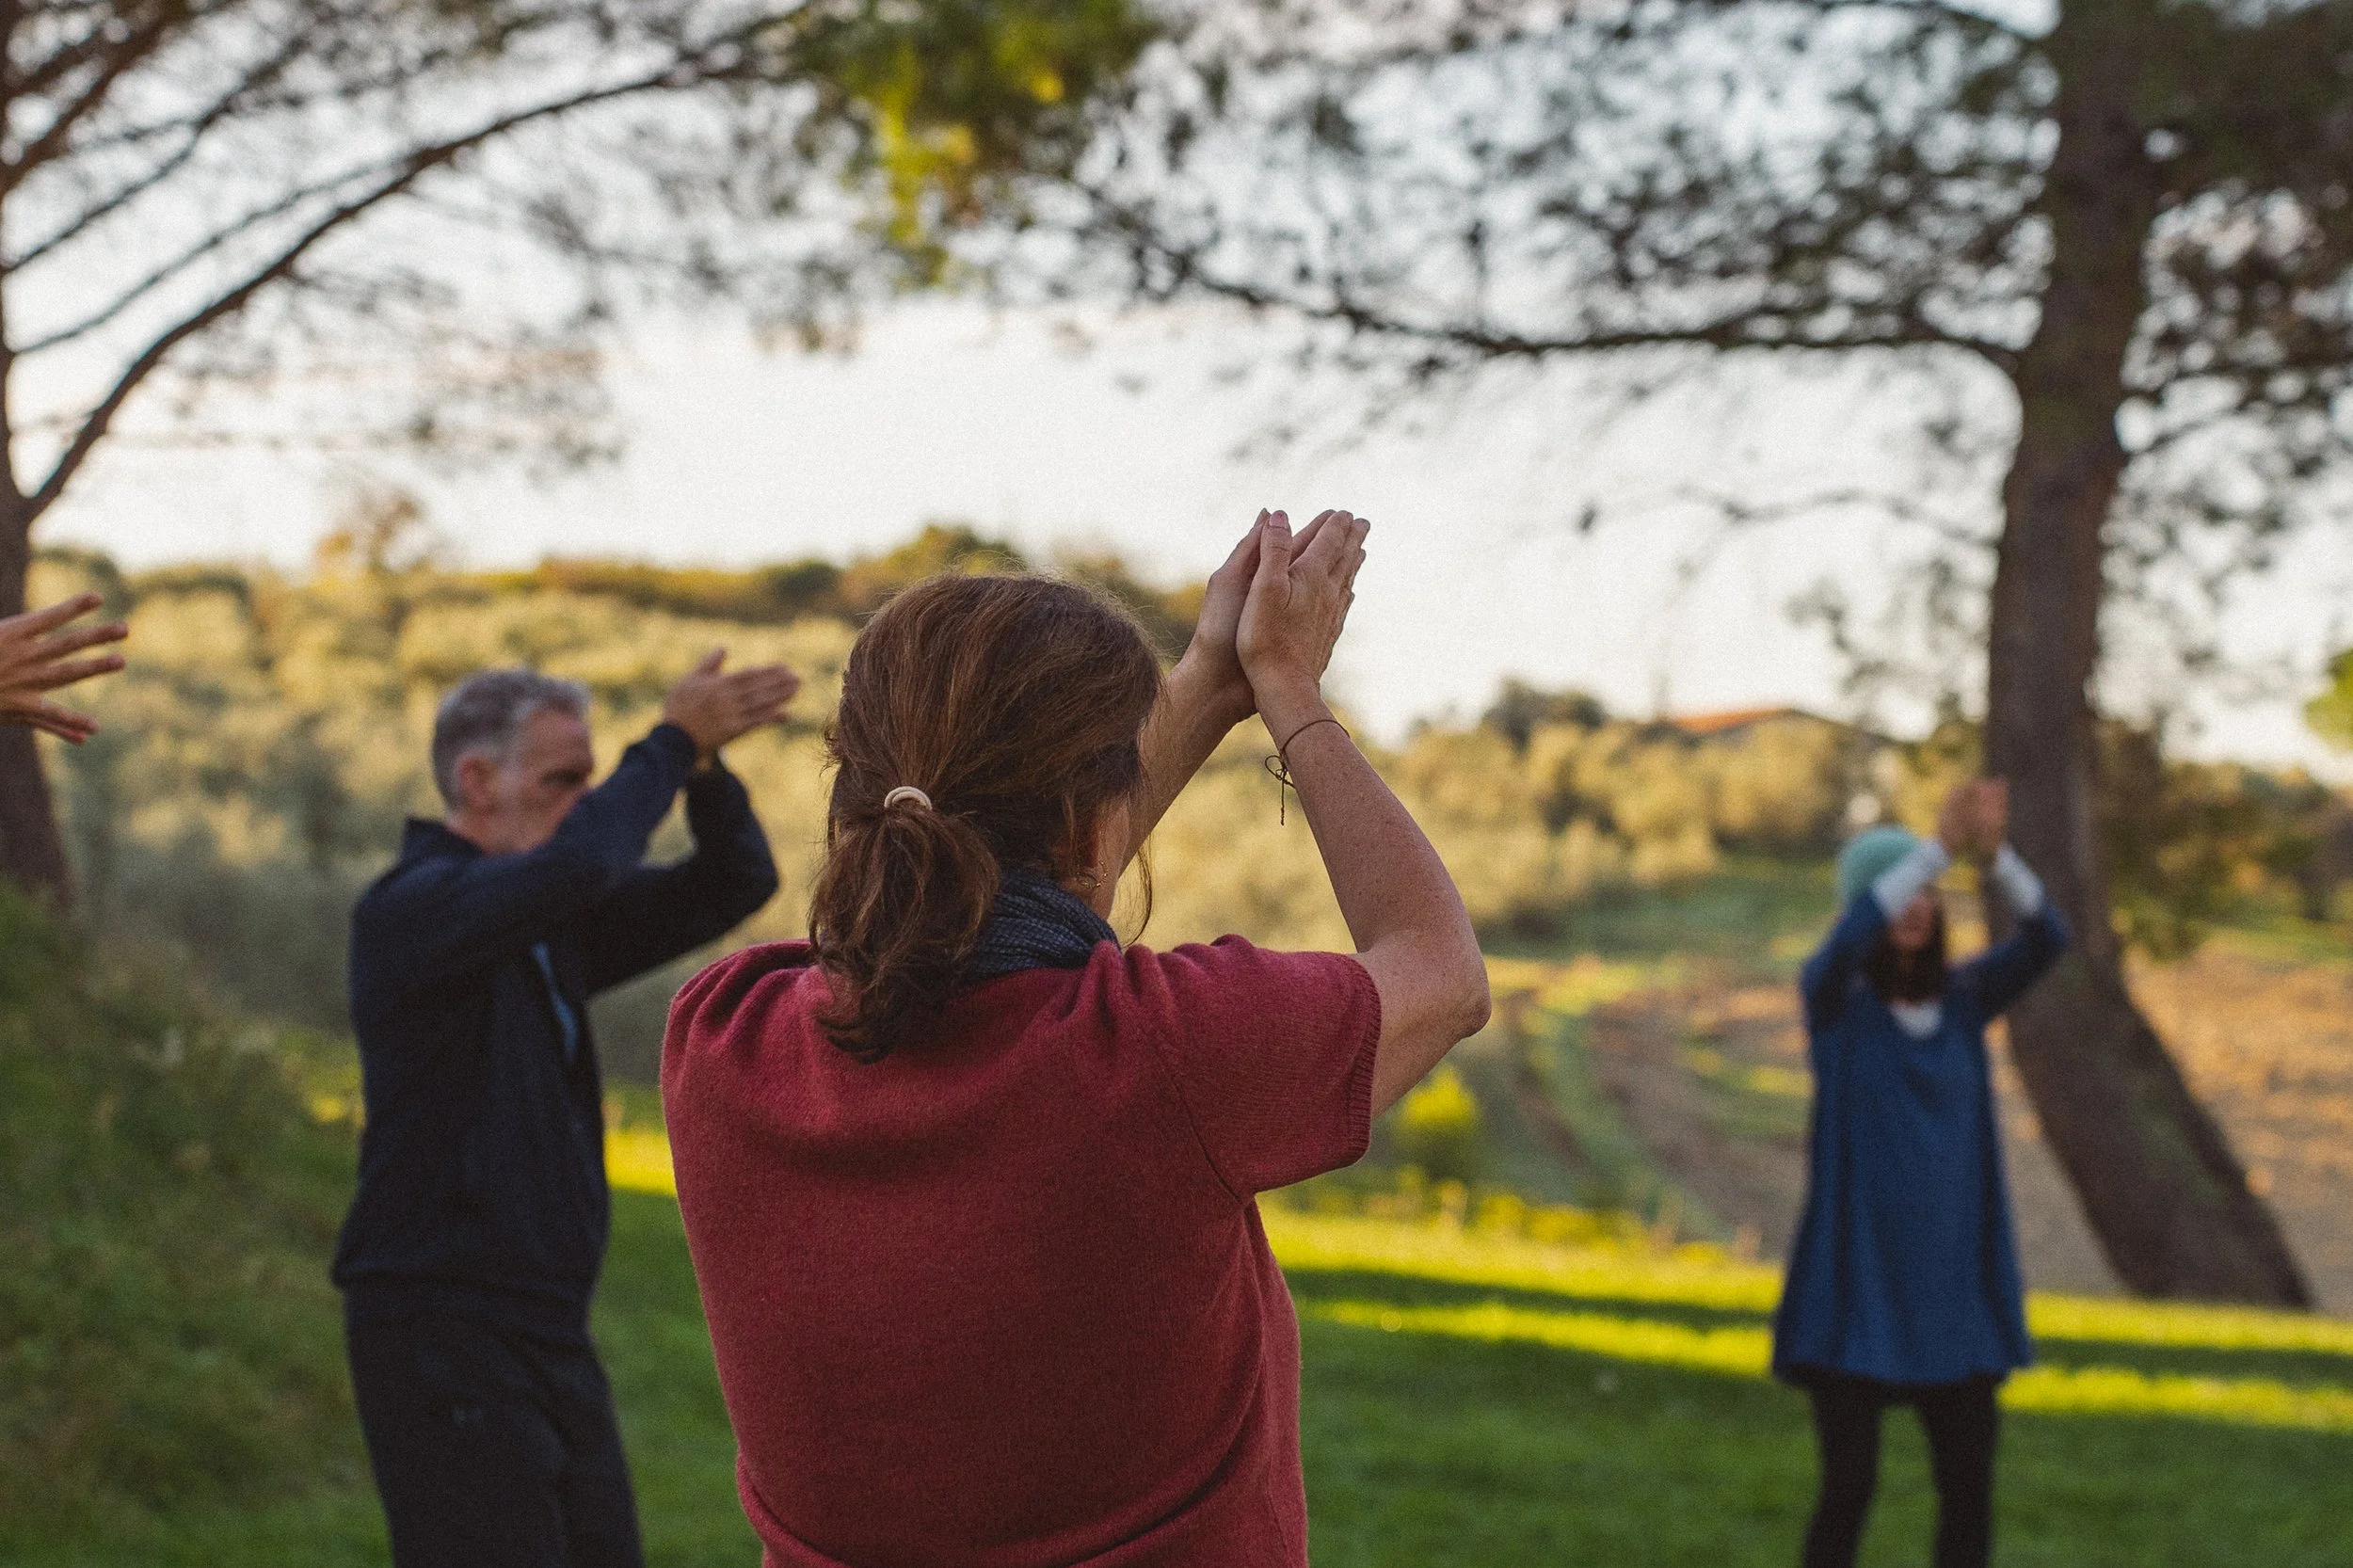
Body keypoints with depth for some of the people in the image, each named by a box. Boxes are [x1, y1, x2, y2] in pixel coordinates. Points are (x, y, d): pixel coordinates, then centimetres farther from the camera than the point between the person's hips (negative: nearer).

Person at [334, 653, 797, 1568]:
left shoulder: (557, 927, 14)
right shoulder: (411, 904, -12)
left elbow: (732, 886, 12)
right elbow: (575, 867, -30)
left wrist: (705, 766, -5)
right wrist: (668, 746, -17)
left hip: (551, 1340, 9)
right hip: (442, 1337, -9)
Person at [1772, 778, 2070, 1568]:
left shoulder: (1964, 997, 5)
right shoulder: (1830, 994, -5)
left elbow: (2046, 938, -12)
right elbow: (1848, 942, -29)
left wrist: (1993, 850, -29)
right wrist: (1940, 845, -35)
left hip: (1950, 1283, 4)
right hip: (1854, 1284, -4)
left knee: (1969, 1487, 4)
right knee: (1850, 1486, -4)